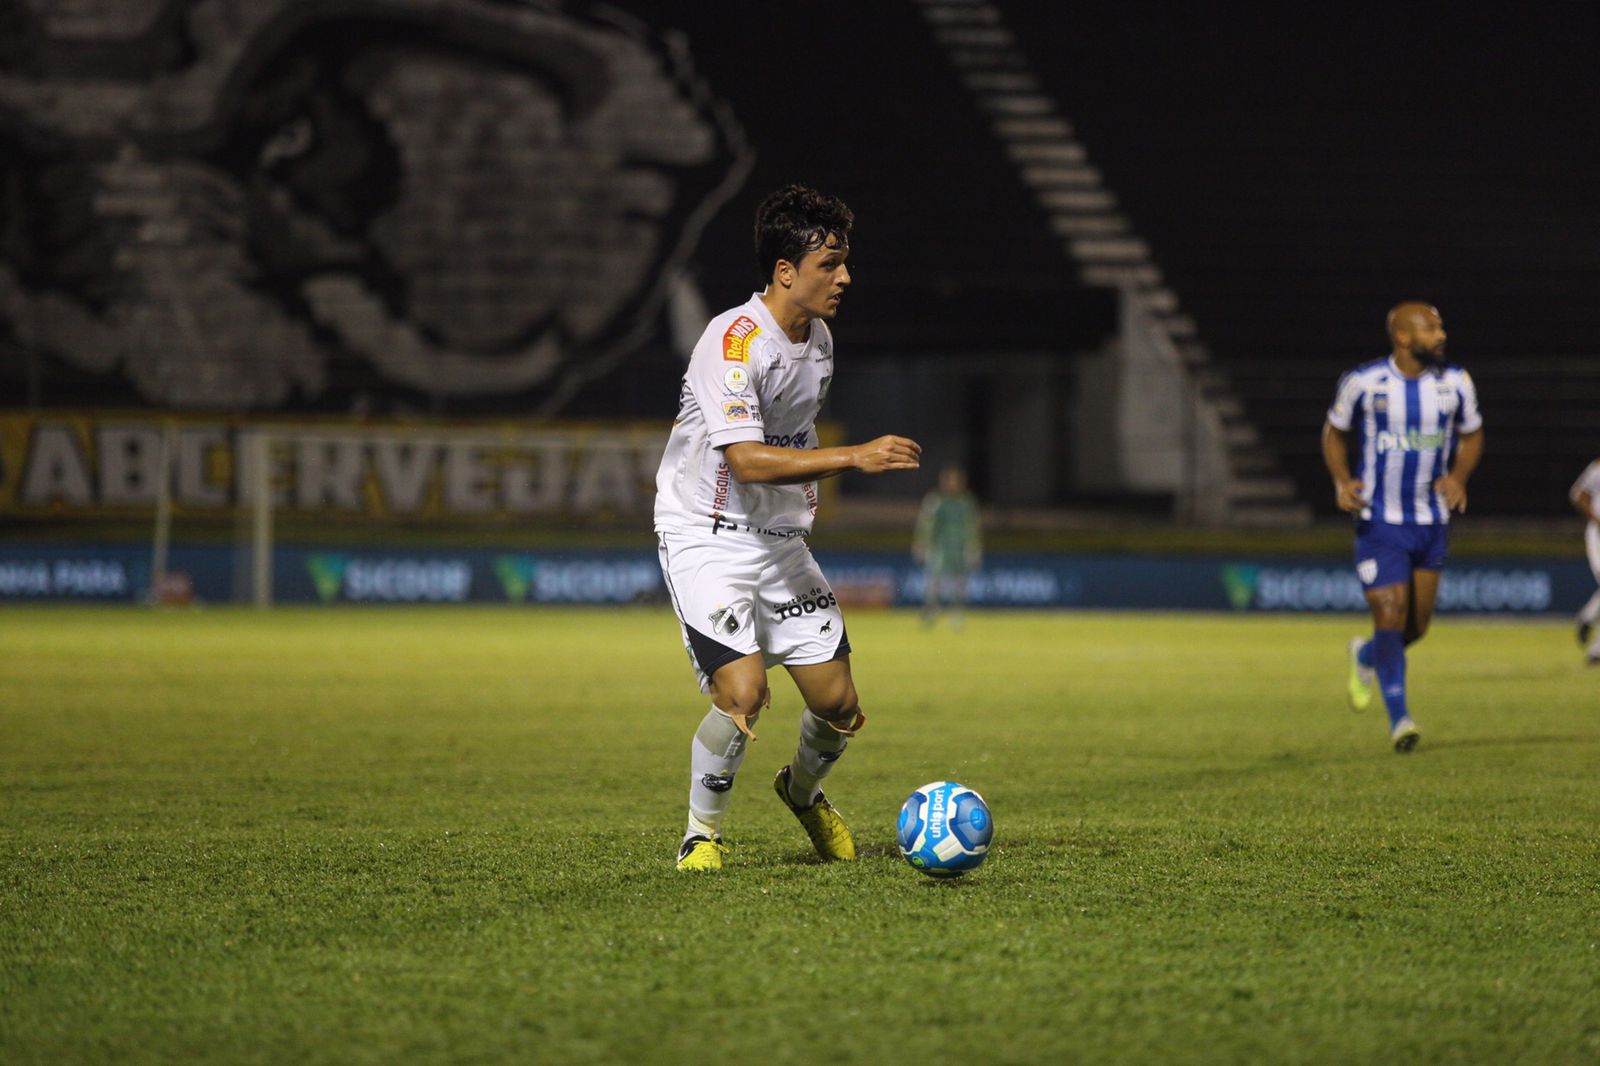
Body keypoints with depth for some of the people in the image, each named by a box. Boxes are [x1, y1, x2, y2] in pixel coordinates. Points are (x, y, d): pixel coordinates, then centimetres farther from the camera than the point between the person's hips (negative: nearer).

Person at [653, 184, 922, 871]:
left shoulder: (818, 338, 6)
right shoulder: (733, 341, -21)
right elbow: (747, 459, -30)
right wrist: (855, 458, -34)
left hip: (781, 540, 7)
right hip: (707, 537, -7)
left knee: (839, 706, 3)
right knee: (744, 694, -23)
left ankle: (803, 791, 36)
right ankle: (702, 835, 0)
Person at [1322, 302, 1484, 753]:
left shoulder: (1456, 383, -2)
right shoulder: (1363, 382, -9)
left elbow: (1471, 436, 12)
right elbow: (1334, 432, 5)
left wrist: (1458, 476, -8)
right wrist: (1342, 480, -11)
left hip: (1432, 522, 4)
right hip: (1379, 522, -4)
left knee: (1417, 626, 9)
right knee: (1390, 618, -12)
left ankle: (1366, 656, 42)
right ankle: (1399, 719, 1)